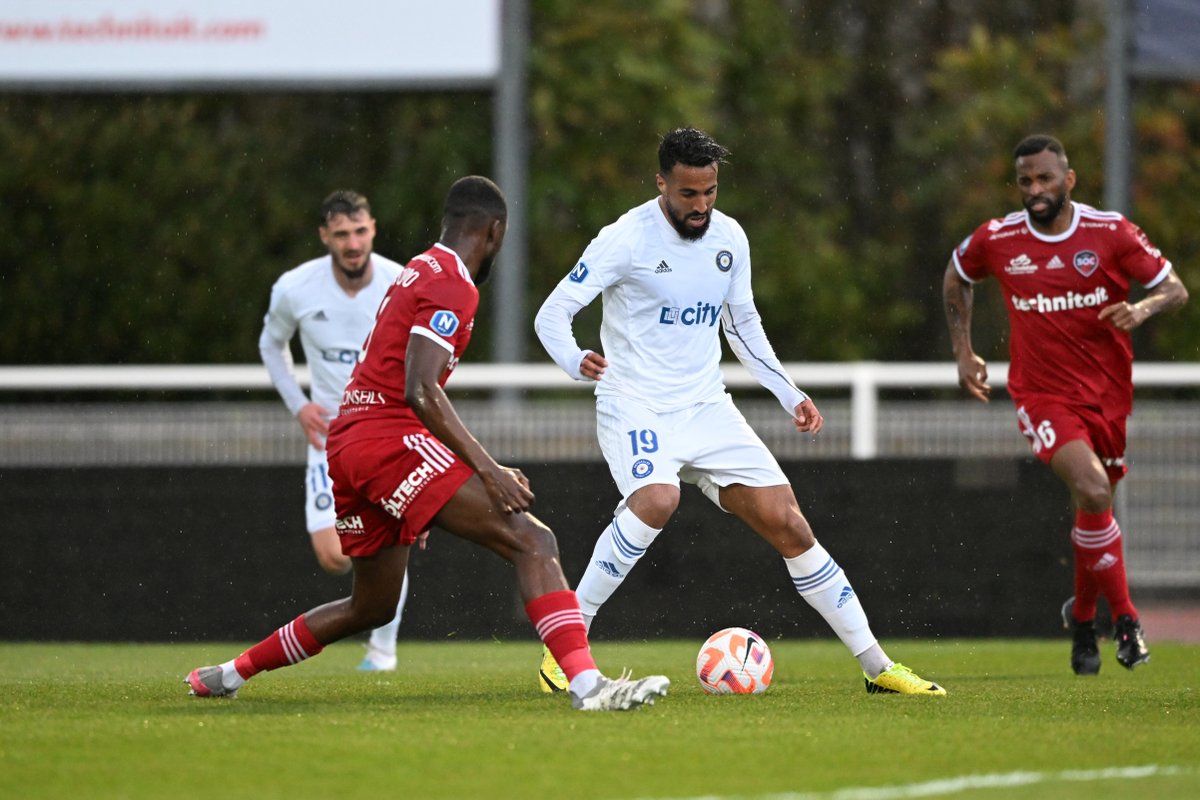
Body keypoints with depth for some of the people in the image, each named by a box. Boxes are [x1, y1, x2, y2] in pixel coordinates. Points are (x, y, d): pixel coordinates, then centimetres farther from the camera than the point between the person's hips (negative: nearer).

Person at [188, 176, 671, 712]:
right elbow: (420, 391, -20)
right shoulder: (453, 286, -8)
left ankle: (226, 676, 35)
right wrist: (488, 470, -24)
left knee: (371, 607, 26)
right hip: (391, 439, -10)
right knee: (533, 544, -18)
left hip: (345, 443, 10)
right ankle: (587, 684, -35)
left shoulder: (417, 272, 21)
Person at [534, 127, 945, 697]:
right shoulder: (627, 239, -13)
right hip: (635, 407, -5)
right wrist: (574, 361, -34)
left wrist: (788, 393, 14)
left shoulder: (729, 239, 5)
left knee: (788, 524, -2)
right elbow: (551, 312, -14)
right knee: (656, 500, -35)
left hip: (706, 408, 5)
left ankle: (877, 666, 5)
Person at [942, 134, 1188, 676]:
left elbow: (1175, 290, -2)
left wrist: (1143, 309, -24)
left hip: (1107, 395, 2)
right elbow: (957, 278, 18)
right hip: (1042, 395, -2)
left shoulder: (1110, 233, -6)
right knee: (1093, 492, -25)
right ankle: (1124, 619, -13)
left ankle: (1083, 615, 38)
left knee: (1094, 508, 11)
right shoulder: (996, 241, -3)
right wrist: (963, 352, 13)